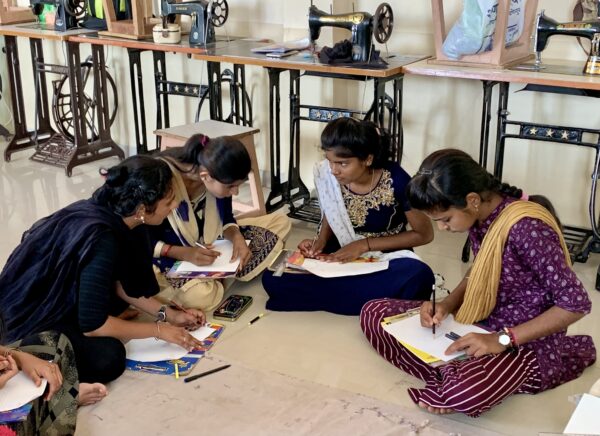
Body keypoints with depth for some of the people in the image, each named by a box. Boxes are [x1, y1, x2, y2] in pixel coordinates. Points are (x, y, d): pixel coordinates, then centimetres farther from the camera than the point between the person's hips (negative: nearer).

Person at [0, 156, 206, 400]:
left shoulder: (103, 210, -5)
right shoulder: (101, 239, -30)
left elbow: (118, 281, 10)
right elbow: (91, 324, -25)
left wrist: (168, 314, 6)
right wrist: (159, 330, -14)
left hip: (53, 299, 9)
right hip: (27, 319, -9)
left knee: (130, 288, 9)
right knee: (108, 358, -25)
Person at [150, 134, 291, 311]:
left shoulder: (219, 178, -14)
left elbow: (225, 220, 1)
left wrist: (237, 238, -21)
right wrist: (184, 253, -33)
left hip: (207, 243, 7)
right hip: (170, 257, -6)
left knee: (280, 222, 0)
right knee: (201, 296, -40)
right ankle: (218, 277, -4)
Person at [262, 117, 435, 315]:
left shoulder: (395, 180, -24)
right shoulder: (326, 173, -13)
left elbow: (424, 234, -12)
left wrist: (364, 244, -18)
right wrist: (320, 241, -12)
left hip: (385, 257, -4)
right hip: (341, 254, 4)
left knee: (418, 278, -39)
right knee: (273, 279, -19)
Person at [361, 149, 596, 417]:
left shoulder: (527, 228, -27)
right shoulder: (479, 215, -3)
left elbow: (576, 304, -23)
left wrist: (502, 340, -26)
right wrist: (447, 305, -5)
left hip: (528, 341, -9)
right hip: (482, 324, 9)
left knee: (464, 392, -41)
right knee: (374, 313, 0)